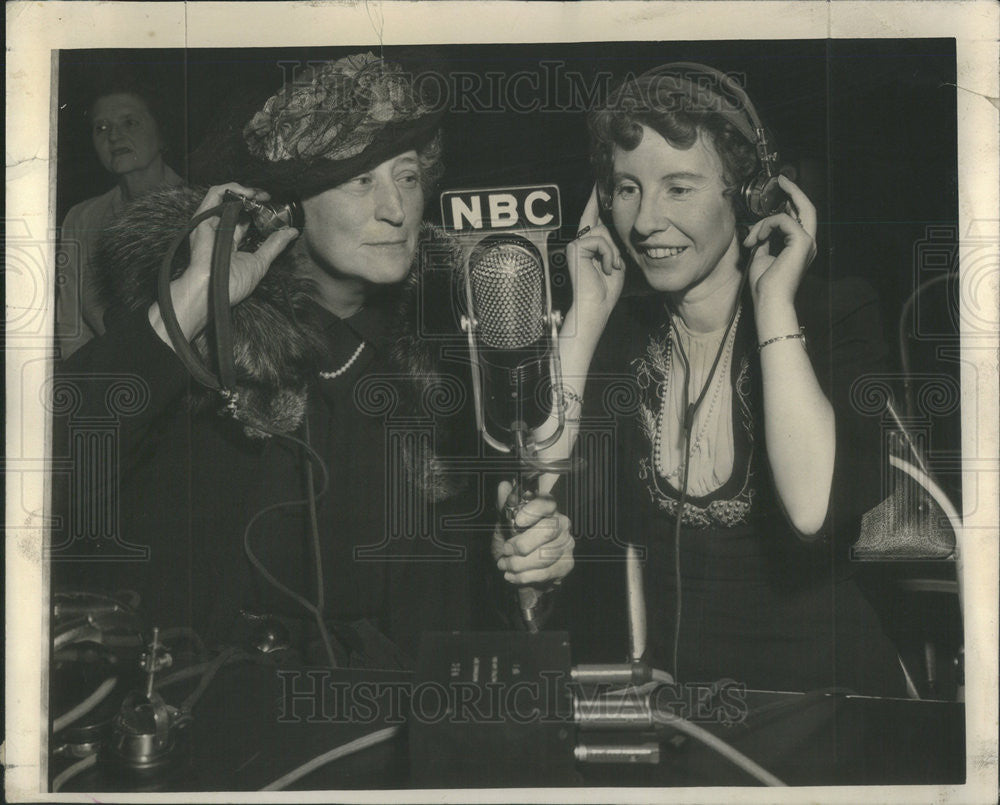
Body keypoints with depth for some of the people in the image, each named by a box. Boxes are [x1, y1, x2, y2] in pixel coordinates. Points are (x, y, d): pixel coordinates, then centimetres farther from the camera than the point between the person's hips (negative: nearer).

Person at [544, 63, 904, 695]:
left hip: (812, 689, 0)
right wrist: (587, 311, -6)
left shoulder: (837, 315, -3)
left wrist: (772, 302, -14)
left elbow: (814, 511, -21)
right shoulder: (614, 331, 5)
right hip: (636, 682, 1)